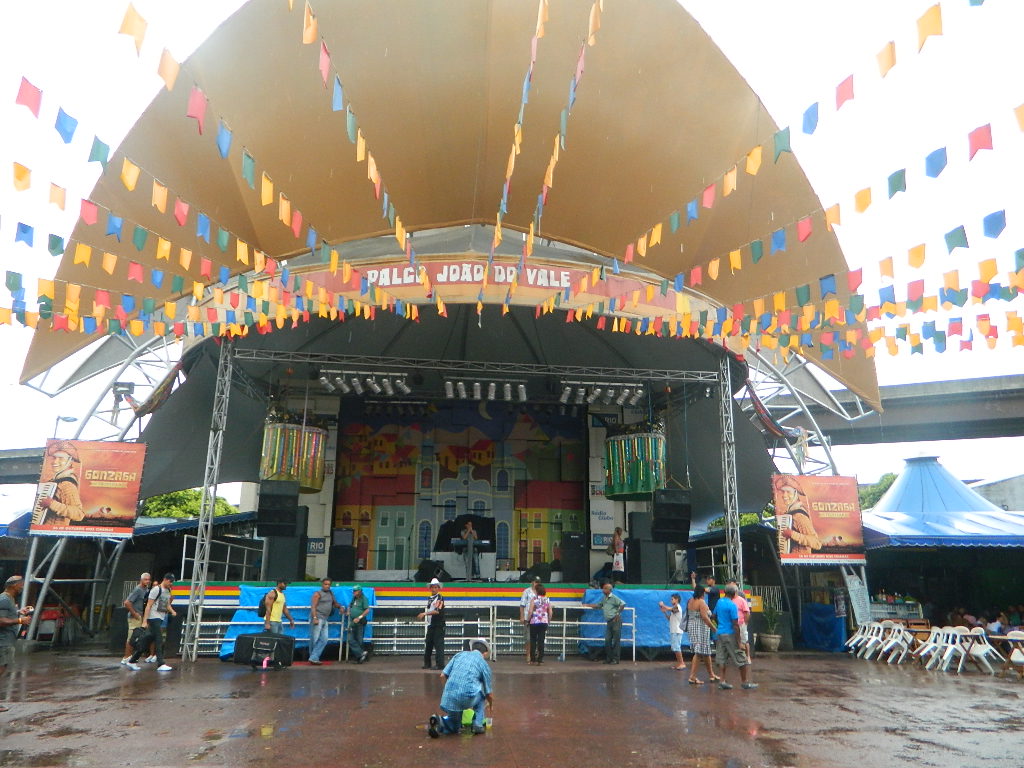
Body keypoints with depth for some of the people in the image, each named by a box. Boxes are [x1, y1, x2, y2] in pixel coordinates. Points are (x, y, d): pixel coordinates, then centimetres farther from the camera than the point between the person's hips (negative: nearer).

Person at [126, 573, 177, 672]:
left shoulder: (168, 591, 14)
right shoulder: (156, 589, -11)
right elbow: (148, 605, -13)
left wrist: (172, 611, 1)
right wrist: (144, 621, -16)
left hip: (161, 619, 8)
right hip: (154, 618, -8)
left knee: (147, 641, 12)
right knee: (159, 641, -10)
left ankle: (132, 661, 21)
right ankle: (160, 664, -9)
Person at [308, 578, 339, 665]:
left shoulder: (330, 593, 17)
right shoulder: (318, 593, -4)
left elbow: (335, 603, 28)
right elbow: (313, 606, -12)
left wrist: (340, 607, 8)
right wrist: (315, 618, -23)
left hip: (325, 619, 7)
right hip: (317, 618, -7)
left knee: (324, 640, 0)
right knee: (315, 639, -4)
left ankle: (313, 658, 0)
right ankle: (313, 658, 1)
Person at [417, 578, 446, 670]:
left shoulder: (440, 598, -9)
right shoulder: (430, 598, 16)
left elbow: (437, 611, -20)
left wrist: (425, 613, -22)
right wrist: (423, 616, 11)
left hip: (438, 625, -8)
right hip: (430, 625, 8)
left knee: (439, 644, -8)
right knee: (428, 644, 11)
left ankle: (440, 664, -5)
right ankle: (427, 663, 21)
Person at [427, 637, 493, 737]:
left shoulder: (459, 654, 17)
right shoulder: (484, 664, 9)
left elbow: (443, 675, 11)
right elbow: (489, 694, 16)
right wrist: (491, 705, 39)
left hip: (448, 699, 3)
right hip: (467, 698, -3)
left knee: (455, 727, 29)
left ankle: (439, 722, -2)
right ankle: (478, 724, 21)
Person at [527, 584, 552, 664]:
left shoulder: (534, 599, -6)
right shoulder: (547, 600, 4)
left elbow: (530, 611, -10)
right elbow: (550, 613, 4)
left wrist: (528, 620, 1)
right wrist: (548, 621, 15)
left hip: (534, 622, -3)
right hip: (544, 622, 3)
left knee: (533, 641, 8)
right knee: (541, 641, 6)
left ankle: (533, 659, 10)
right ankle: (540, 659, 5)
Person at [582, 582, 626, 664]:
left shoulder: (614, 598, -9)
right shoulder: (604, 598, 15)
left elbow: (623, 604, -19)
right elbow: (598, 605, 29)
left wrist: (618, 614, -16)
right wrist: (587, 605, 28)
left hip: (616, 621, -8)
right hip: (609, 622, 8)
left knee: (616, 640, -3)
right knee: (607, 640, 6)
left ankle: (615, 659, 1)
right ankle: (608, 659, 13)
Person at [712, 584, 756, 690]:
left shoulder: (719, 602, 7)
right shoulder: (732, 605, -16)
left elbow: (715, 617, 19)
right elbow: (735, 625, -17)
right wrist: (738, 642, -15)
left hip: (720, 633, 7)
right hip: (730, 634, -7)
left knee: (722, 658, 8)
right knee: (741, 658, 5)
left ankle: (722, 681, 5)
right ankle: (744, 682, 11)